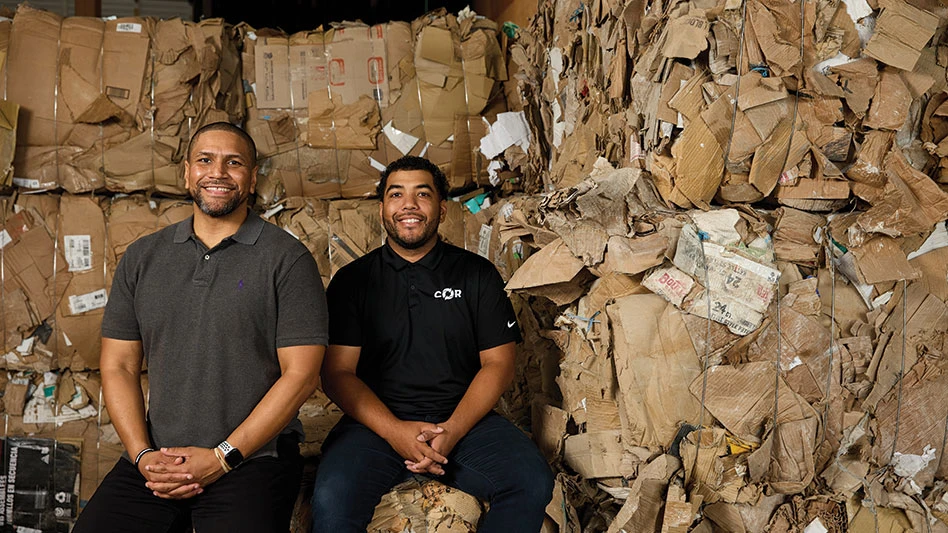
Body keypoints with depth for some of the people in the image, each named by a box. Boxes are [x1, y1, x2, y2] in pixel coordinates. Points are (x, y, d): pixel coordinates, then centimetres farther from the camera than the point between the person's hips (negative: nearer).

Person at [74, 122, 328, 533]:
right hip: (156, 458, 3)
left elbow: (300, 374, -7)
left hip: (254, 457, -3)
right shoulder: (142, 257, 12)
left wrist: (222, 457, -11)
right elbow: (118, 365, 11)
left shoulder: (287, 259, -2)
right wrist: (142, 455, -4)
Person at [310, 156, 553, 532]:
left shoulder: (477, 275, 9)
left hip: (464, 420, 2)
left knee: (532, 483, -23)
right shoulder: (352, 280, 7)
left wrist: (453, 429, -11)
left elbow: (498, 363, 4)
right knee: (331, 498, -31)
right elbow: (337, 372, 0)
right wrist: (394, 430, -15)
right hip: (377, 423, -1)